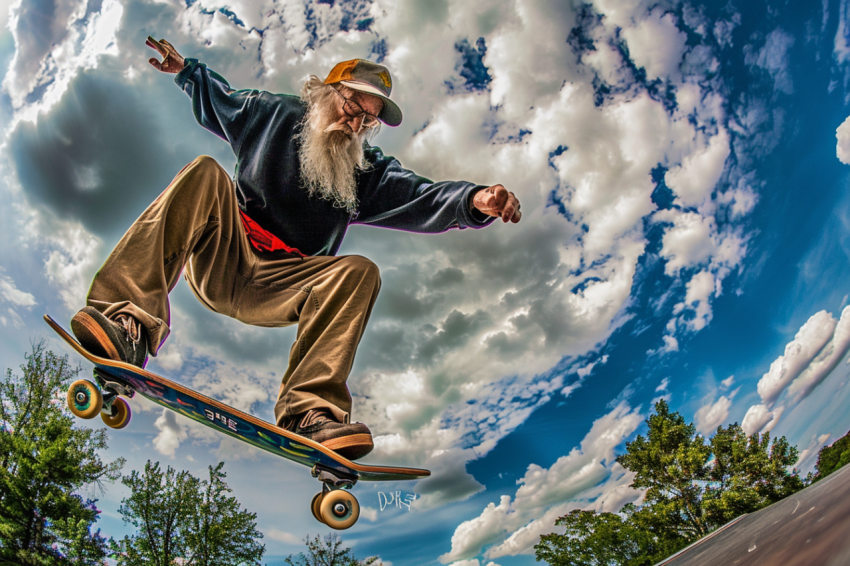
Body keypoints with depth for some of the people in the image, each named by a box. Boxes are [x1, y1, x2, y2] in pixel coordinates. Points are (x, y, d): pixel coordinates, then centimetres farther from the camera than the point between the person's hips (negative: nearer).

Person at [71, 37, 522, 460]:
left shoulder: (367, 172, 11)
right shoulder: (272, 114, 12)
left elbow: (422, 197, -7)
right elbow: (217, 98, 32)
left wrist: (473, 200, -25)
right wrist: (186, 69, 19)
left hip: (276, 291, 0)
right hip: (220, 258, 0)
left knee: (359, 272, -26)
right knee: (204, 174, -25)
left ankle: (309, 412, -41)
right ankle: (130, 324, -40)